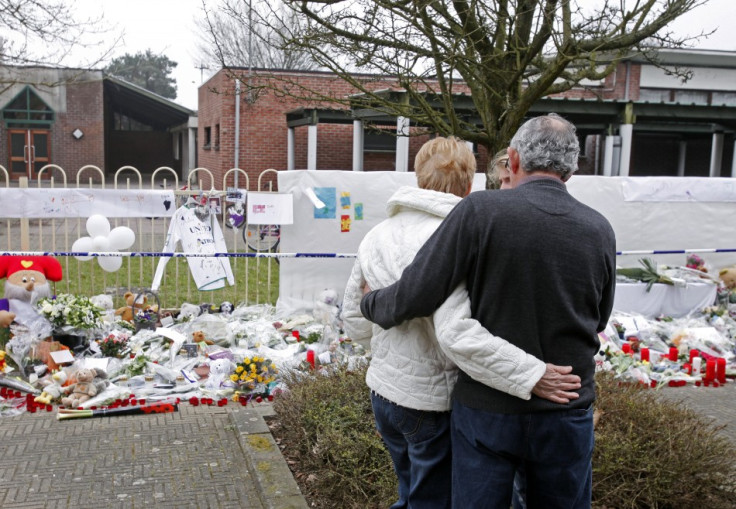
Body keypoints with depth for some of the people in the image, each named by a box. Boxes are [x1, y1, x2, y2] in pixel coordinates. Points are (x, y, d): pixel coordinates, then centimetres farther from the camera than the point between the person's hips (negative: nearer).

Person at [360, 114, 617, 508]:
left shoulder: (480, 211, -15)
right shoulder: (600, 231, -4)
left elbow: (415, 297, -14)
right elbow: (597, 321, 9)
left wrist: (371, 303, 6)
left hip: (486, 407, -2)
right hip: (566, 415, 3)